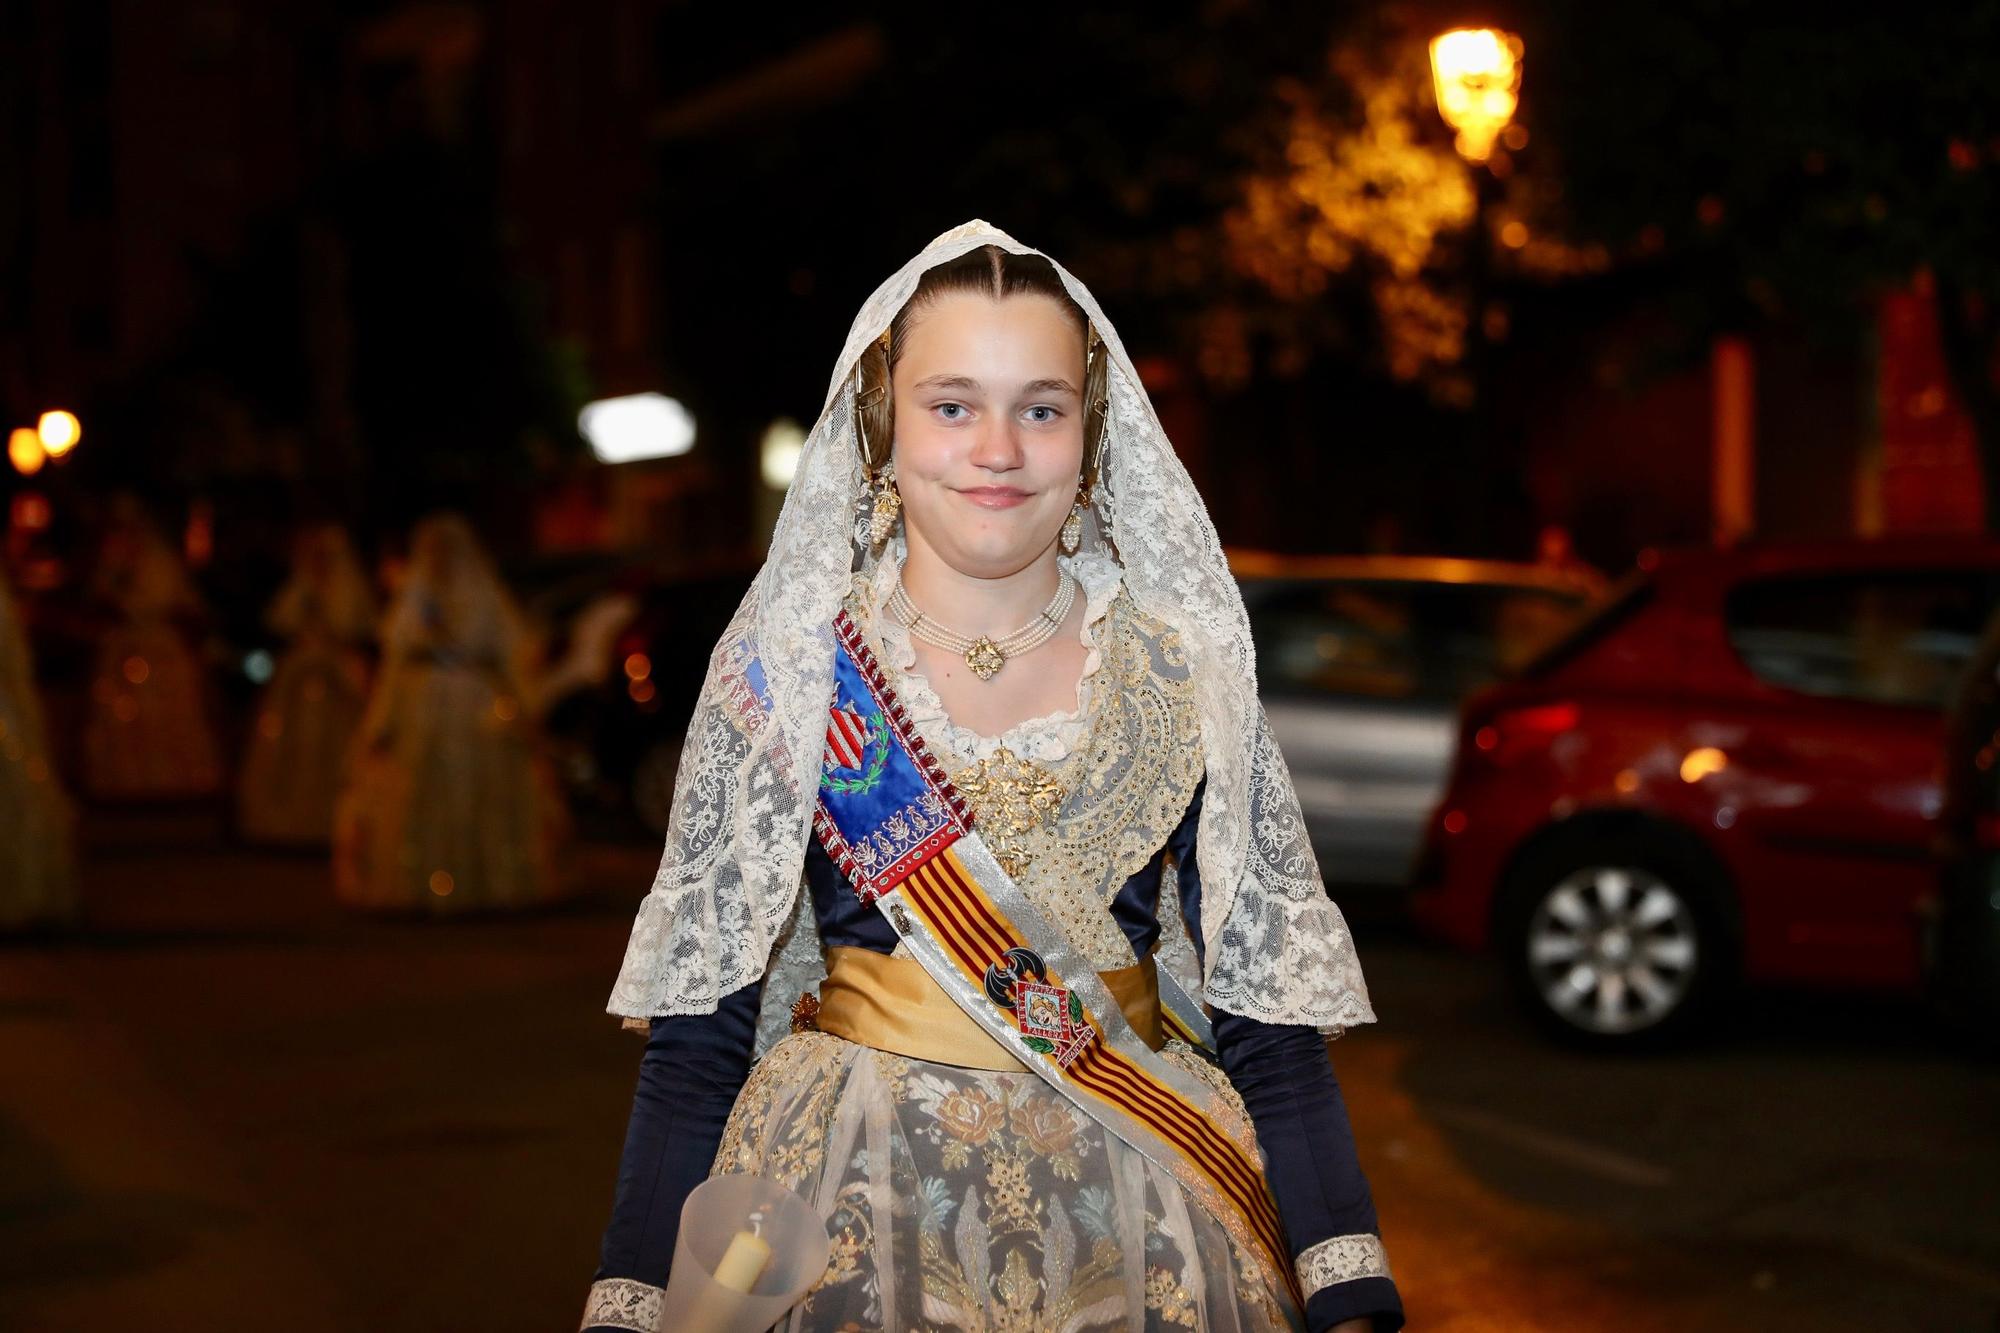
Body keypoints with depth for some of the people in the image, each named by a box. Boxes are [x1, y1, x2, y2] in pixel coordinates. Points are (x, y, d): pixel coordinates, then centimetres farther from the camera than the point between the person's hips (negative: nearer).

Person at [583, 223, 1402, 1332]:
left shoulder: (1182, 668, -1)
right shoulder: (788, 660, -4)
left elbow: (1270, 1003, -2)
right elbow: (700, 1021, -3)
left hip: (1138, 1214, 1)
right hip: (857, 1196, -1)